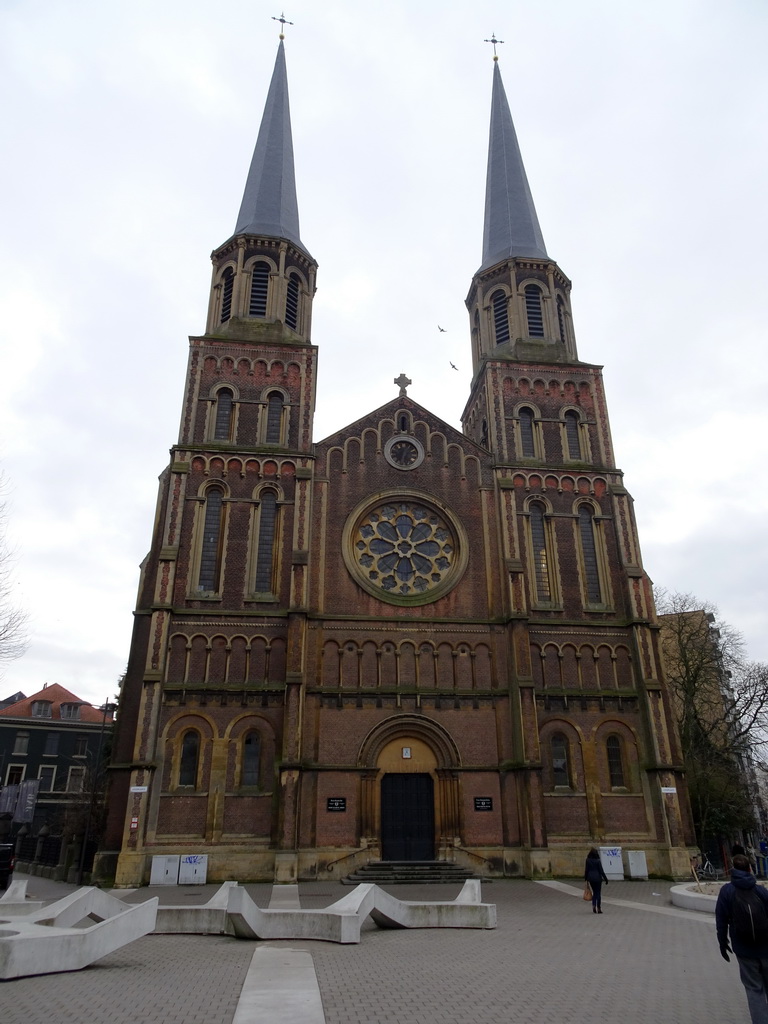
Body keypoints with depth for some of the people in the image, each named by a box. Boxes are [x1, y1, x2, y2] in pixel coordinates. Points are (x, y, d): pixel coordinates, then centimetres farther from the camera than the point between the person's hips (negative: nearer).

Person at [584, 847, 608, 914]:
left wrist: (585, 878, 11)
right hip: (598, 878, -3)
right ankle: (599, 908, 7)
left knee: (594, 892, 17)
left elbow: (586, 870, 2)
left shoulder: (587, 860, -1)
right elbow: (601, 871, -10)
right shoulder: (597, 861, -10)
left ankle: (594, 905, 0)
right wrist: (605, 879, -3)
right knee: (598, 893, 8)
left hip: (591, 878, 3)